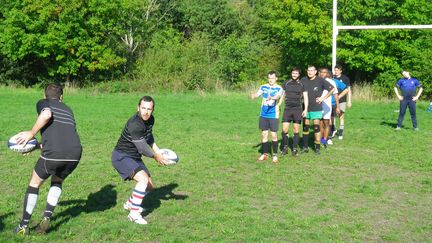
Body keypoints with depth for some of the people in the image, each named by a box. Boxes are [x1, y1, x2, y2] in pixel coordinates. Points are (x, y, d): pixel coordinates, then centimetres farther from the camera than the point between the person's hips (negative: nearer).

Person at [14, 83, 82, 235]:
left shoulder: (42, 103, 16)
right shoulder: (67, 109, 31)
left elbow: (47, 115, -9)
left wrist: (32, 133, 3)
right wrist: (36, 146, 39)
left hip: (53, 154, -4)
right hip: (75, 153, 4)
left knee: (34, 183, 20)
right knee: (57, 182, 31)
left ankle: (24, 226, 22)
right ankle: (46, 218, 17)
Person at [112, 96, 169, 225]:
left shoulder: (150, 120, -1)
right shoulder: (135, 124, -29)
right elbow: (142, 148, -25)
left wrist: (159, 152, 10)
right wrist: (155, 157, -9)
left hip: (135, 157, 9)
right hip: (121, 156, -9)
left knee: (149, 186, 15)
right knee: (143, 179, -29)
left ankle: (129, 203, 42)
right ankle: (134, 213, -19)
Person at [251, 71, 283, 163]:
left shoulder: (279, 88, -4)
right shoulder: (263, 87, 8)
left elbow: (278, 96, -24)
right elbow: (258, 93, -6)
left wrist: (271, 98, -46)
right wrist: (253, 95, -31)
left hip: (273, 115, -3)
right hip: (264, 114, 3)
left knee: (274, 135, 0)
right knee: (264, 134, 8)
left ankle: (275, 155, 12)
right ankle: (265, 154, 20)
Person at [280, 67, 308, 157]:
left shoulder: (302, 85, 4)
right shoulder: (286, 83, 9)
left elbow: (305, 97, 4)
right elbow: (282, 95, 16)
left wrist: (305, 109, -4)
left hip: (297, 109, -1)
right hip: (287, 109, 1)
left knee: (296, 130, 2)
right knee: (284, 130, -5)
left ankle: (294, 149, 11)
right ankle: (285, 147, 13)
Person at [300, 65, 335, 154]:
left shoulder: (320, 80, -6)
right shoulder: (303, 80, 2)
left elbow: (332, 89, 0)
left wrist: (323, 98, -2)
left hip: (316, 108, -3)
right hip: (305, 108, 3)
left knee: (316, 127, -5)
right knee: (305, 127, 8)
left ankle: (318, 147, 4)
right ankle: (305, 147, 18)